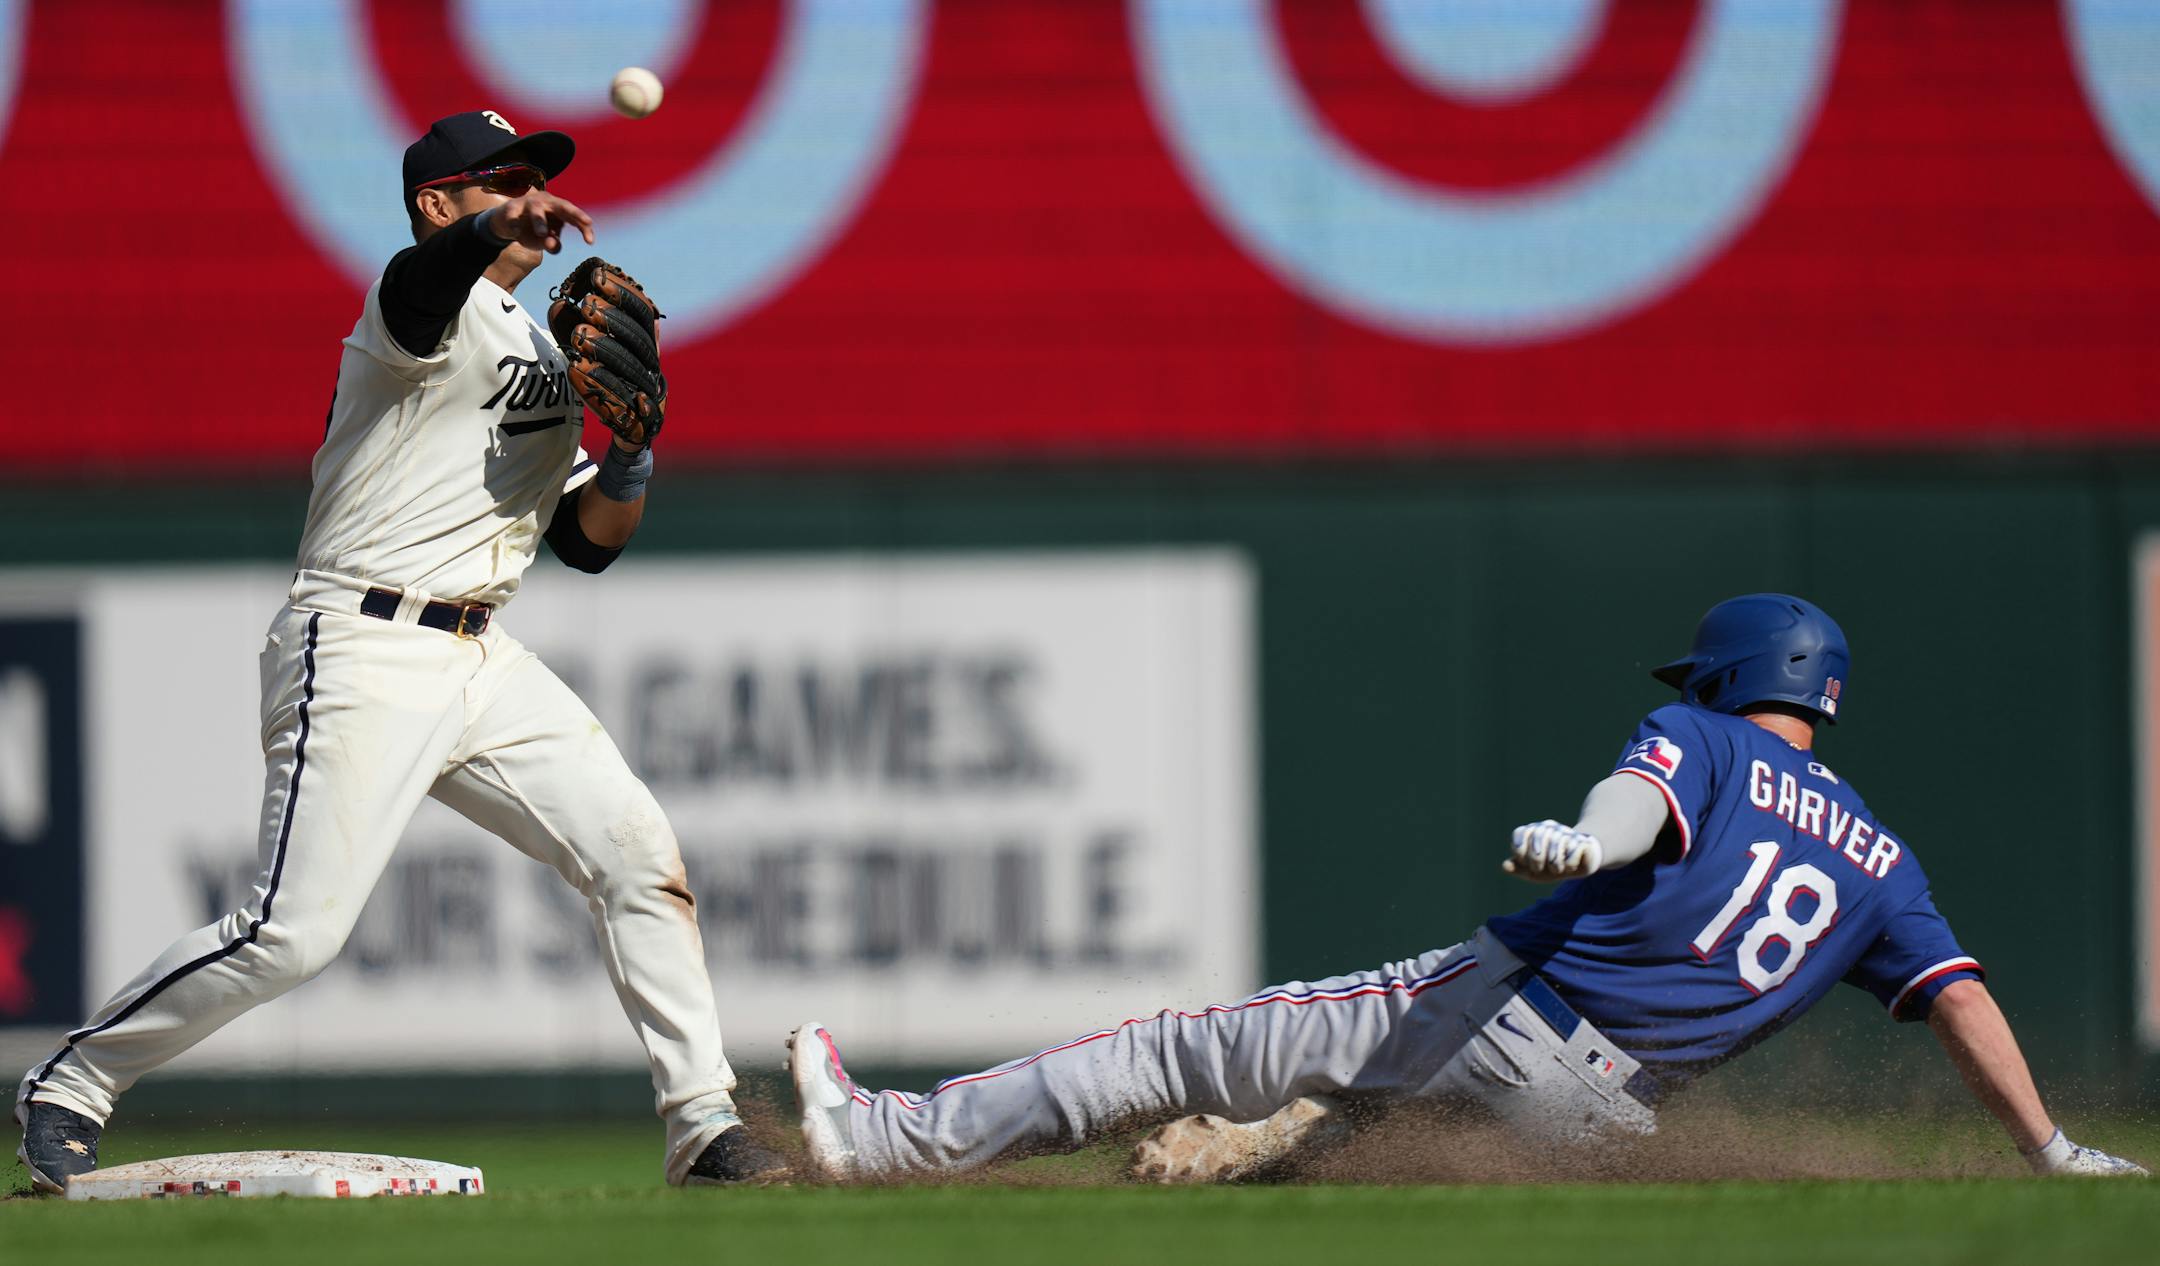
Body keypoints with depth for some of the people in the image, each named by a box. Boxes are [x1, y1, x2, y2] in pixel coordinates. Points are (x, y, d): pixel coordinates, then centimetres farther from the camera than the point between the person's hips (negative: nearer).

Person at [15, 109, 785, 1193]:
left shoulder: (544, 353, 20)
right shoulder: (425, 307, -6)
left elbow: (589, 542, 18)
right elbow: (429, 276, -34)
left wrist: (633, 447, -3)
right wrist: (502, 227, -55)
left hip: (486, 664, 8)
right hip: (365, 654, -8)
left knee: (636, 849, -4)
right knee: (296, 932, -14)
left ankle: (703, 1127, 1)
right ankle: (69, 1087, 2)